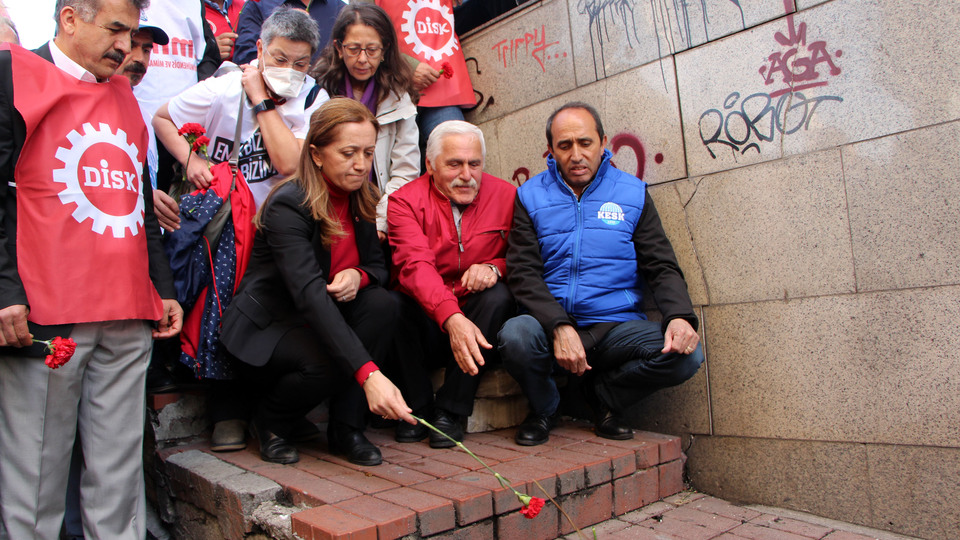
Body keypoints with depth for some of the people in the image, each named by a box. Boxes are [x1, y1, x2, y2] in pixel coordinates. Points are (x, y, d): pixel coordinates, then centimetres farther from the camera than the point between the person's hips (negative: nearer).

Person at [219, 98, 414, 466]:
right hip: (267, 325, -6)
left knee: (381, 304, -22)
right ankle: (271, 422, 1)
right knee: (328, 363, -34)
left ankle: (347, 428, -11)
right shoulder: (288, 205, -24)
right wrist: (369, 374, -48)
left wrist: (358, 276, -23)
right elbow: (310, 295, -37)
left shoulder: (359, 200, -1)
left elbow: (378, 265, 6)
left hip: (324, 317, 6)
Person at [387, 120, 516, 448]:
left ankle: (451, 411, -18)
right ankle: (416, 408, -10)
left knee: (498, 296, -28)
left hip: (476, 323, 2)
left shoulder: (505, 195, 0)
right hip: (427, 328, -1)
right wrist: (452, 318, -41)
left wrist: (495, 268, -22)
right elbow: (416, 265, -24)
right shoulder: (406, 200, -7)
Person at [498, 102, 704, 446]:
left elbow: (662, 267, 7)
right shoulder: (531, 196, 6)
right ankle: (544, 408, 2)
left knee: (686, 354, -24)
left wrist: (680, 315, -15)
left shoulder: (632, 193, 10)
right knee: (515, 336, -34)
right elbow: (523, 272, -5)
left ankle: (604, 395, 7)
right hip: (551, 325, -1)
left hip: (615, 326, 2)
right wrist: (559, 326, -22)